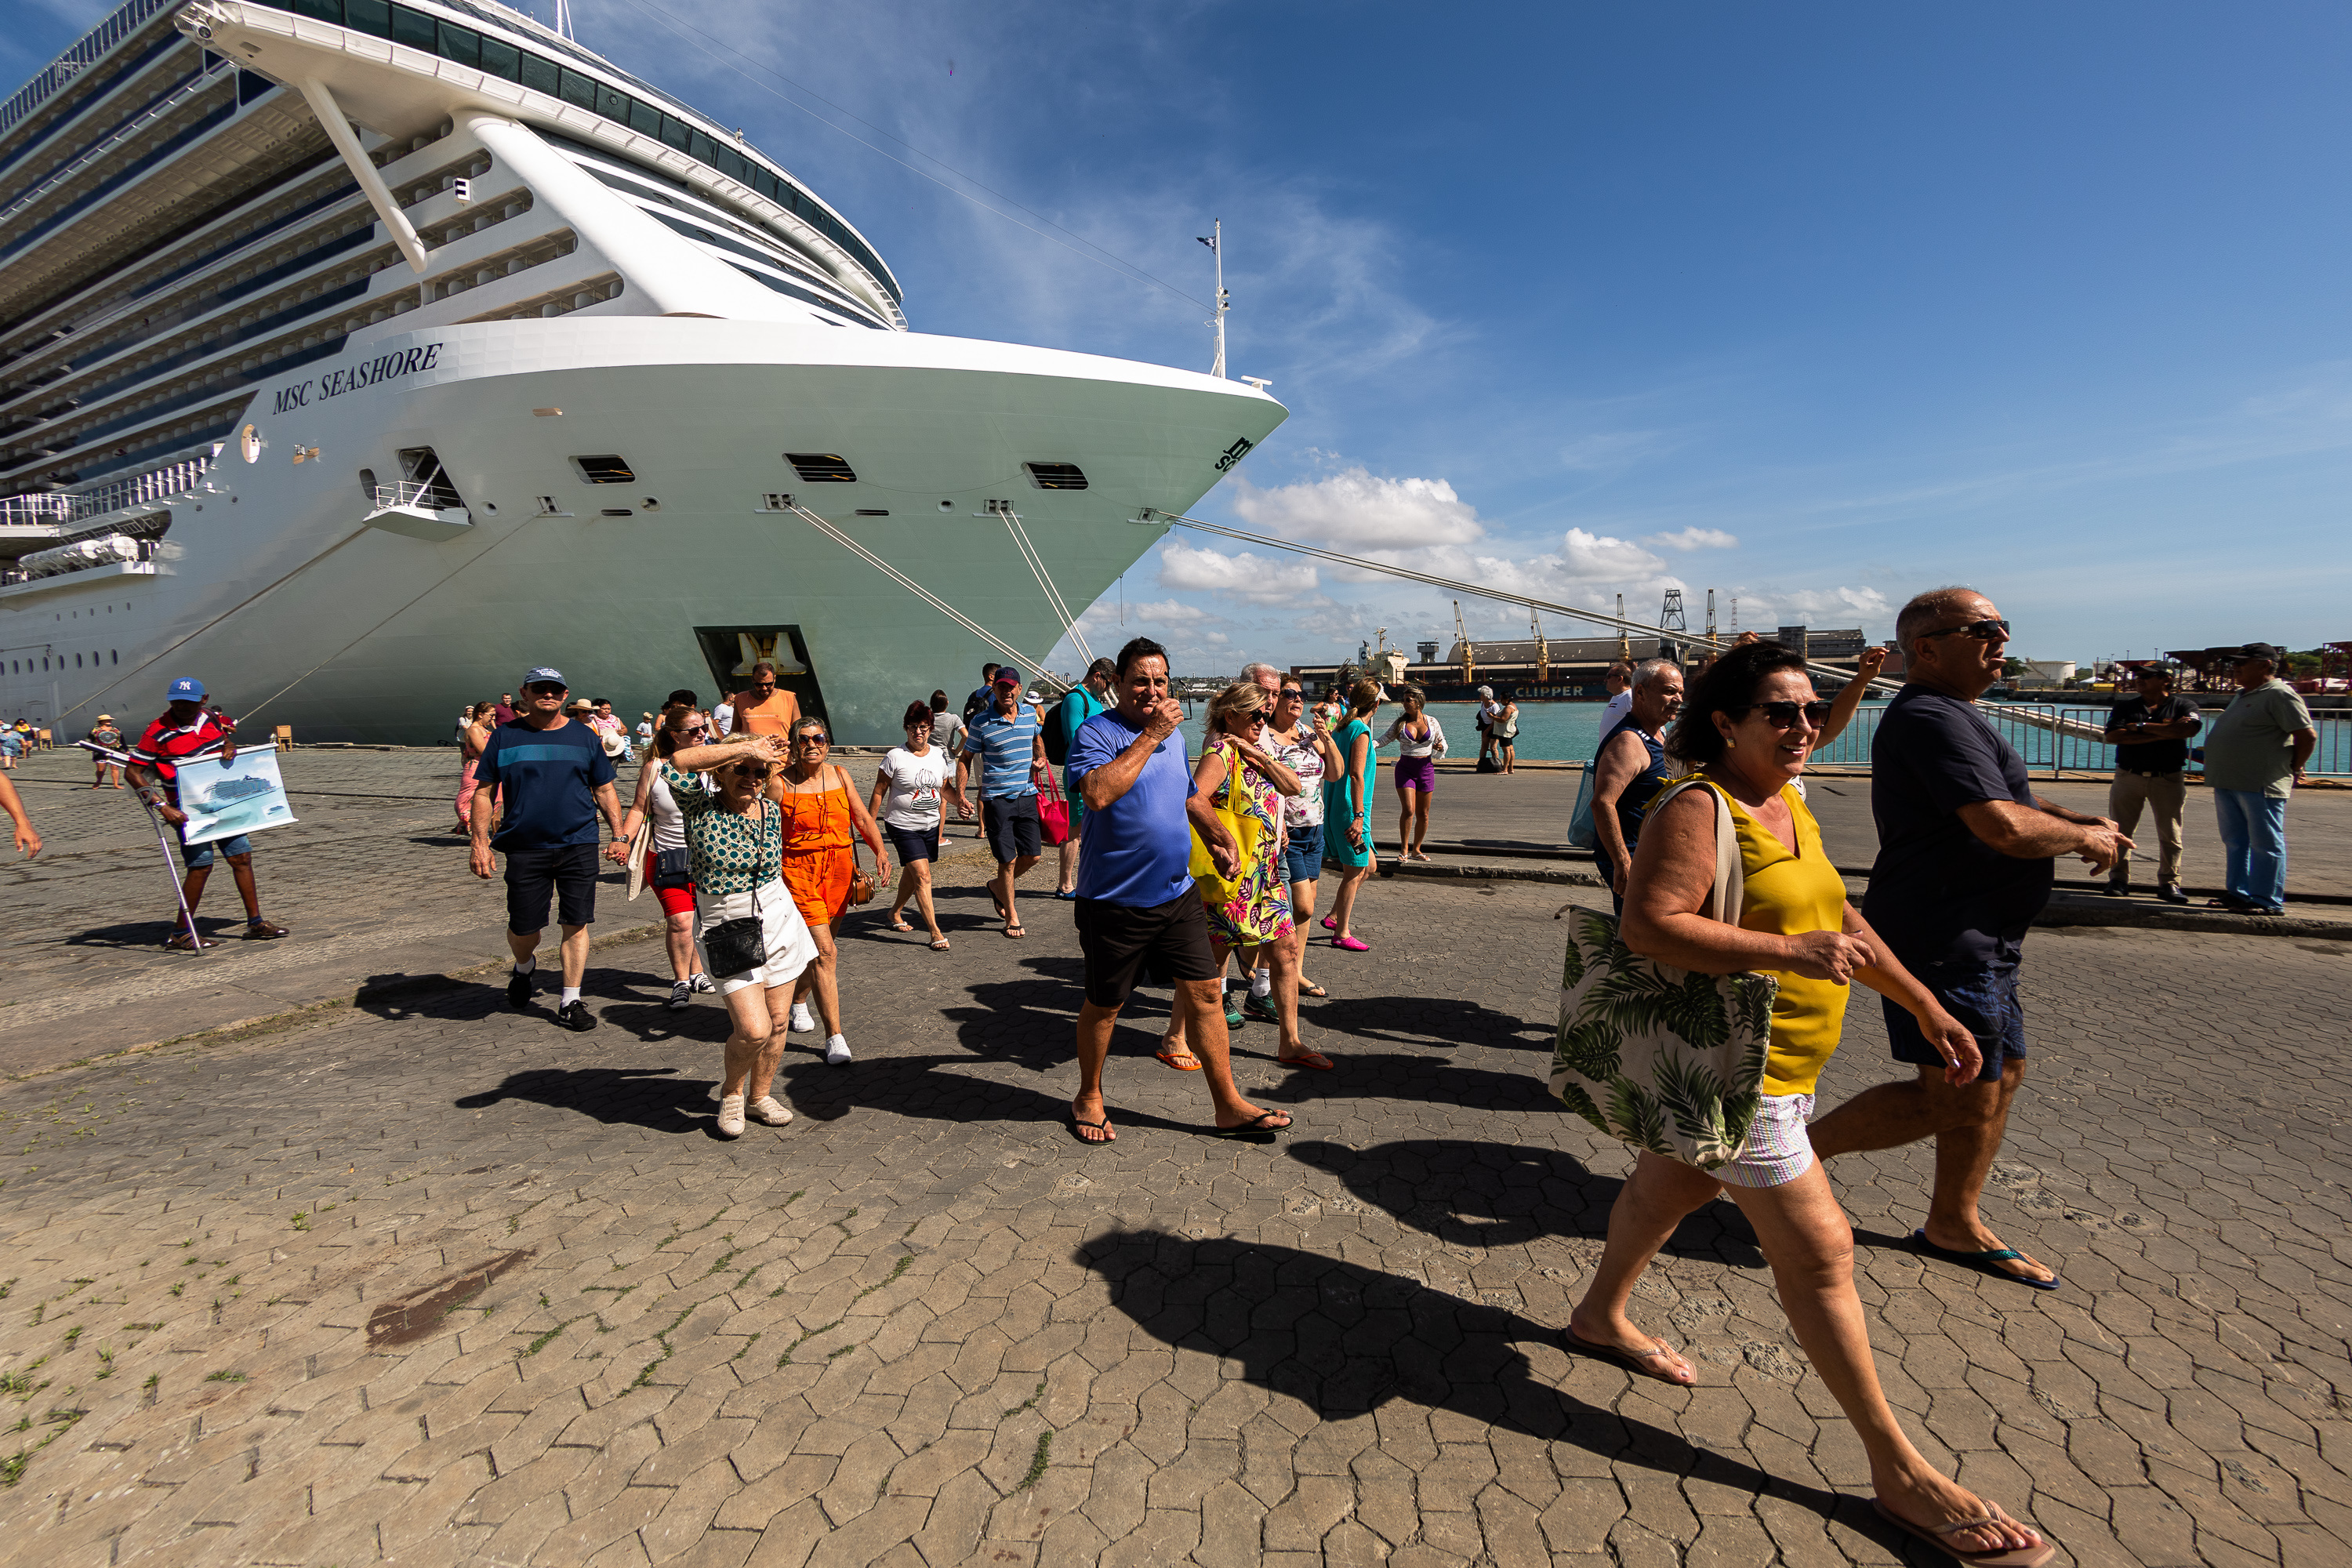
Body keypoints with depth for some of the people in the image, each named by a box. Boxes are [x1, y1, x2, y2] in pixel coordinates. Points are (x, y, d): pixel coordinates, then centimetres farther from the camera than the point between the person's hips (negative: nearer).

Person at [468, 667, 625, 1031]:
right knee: (523, 928, 4)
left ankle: (570, 1003, 11)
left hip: (579, 845, 1)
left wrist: (620, 835, 5)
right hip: (524, 848, 0)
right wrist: (480, 842, -2)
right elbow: (483, 792, 6)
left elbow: (605, 790, 12)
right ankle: (524, 967, 39)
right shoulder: (505, 737, 5)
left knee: (576, 925, 1)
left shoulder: (583, 735, 8)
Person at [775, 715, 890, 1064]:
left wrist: (880, 850, -10)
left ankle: (798, 999, 48)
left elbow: (862, 817, 5)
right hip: (799, 872, -5)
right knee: (825, 952, -10)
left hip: (839, 870, 5)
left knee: (819, 947, 19)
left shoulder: (840, 775, 7)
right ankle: (835, 1037, -4)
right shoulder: (779, 783, -5)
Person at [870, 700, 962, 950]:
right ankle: (935, 932, -12)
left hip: (931, 826, 5)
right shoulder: (896, 756, -10)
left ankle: (896, 912, 42)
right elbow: (879, 792, -5)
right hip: (903, 826, -5)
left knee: (912, 873, 18)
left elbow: (945, 787, 16)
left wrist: (959, 798, -4)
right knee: (923, 875, -14)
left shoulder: (939, 755, 4)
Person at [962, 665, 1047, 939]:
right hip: (997, 799, -4)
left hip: (1027, 796, 4)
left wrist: (1040, 758, 6)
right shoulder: (982, 722, -7)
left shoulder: (1030, 714, 5)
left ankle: (998, 886, 35)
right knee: (1008, 860, -2)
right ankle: (1011, 918, 15)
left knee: (1031, 856, 6)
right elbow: (966, 758, 0)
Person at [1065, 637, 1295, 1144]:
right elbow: (1098, 794, -31)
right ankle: (1089, 1098, 33)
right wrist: (1150, 736, -25)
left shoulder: (1174, 735, 11)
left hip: (1178, 894, 6)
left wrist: (1218, 835, 10)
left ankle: (1230, 1107, 18)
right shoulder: (1095, 733, -12)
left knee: (1204, 993, 6)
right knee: (1103, 1006, 10)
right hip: (1115, 901, -6)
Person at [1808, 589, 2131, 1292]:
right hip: (1942, 939, -11)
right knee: (1956, 1097, -4)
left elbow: (2007, 799, 28)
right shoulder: (1932, 718, -19)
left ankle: (1954, 1225, 29)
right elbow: (2005, 827, -26)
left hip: (1977, 939, 11)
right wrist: (2084, 839, -7)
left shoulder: (1948, 715, 18)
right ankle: (1803, 1148, 8)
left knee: (2000, 1077, 17)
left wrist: (2081, 820, 10)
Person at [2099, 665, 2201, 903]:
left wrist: (2142, 727, -10)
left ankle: (2169, 883, 10)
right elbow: (2112, 736, -8)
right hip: (2128, 777, 1)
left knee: (2171, 834, 1)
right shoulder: (2124, 707, 9)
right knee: (2120, 830, 2)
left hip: (2168, 779, -1)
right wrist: (2164, 733, -10)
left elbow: (2189, 729, -16)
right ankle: (2118, 879, 11)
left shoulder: (2184, 705, 6)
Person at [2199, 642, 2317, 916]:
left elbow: (2308, 735, -13)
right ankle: (2238, 893, 21)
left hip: (2261, 786, -9)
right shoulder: (2243, 695, 17)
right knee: (2236, 842, 14)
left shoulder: (2280, 695, -10)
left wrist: (2293, 770, -5)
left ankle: (2268, 901, 3)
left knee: (2265, 844, -2)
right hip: (2228, 782, 9)